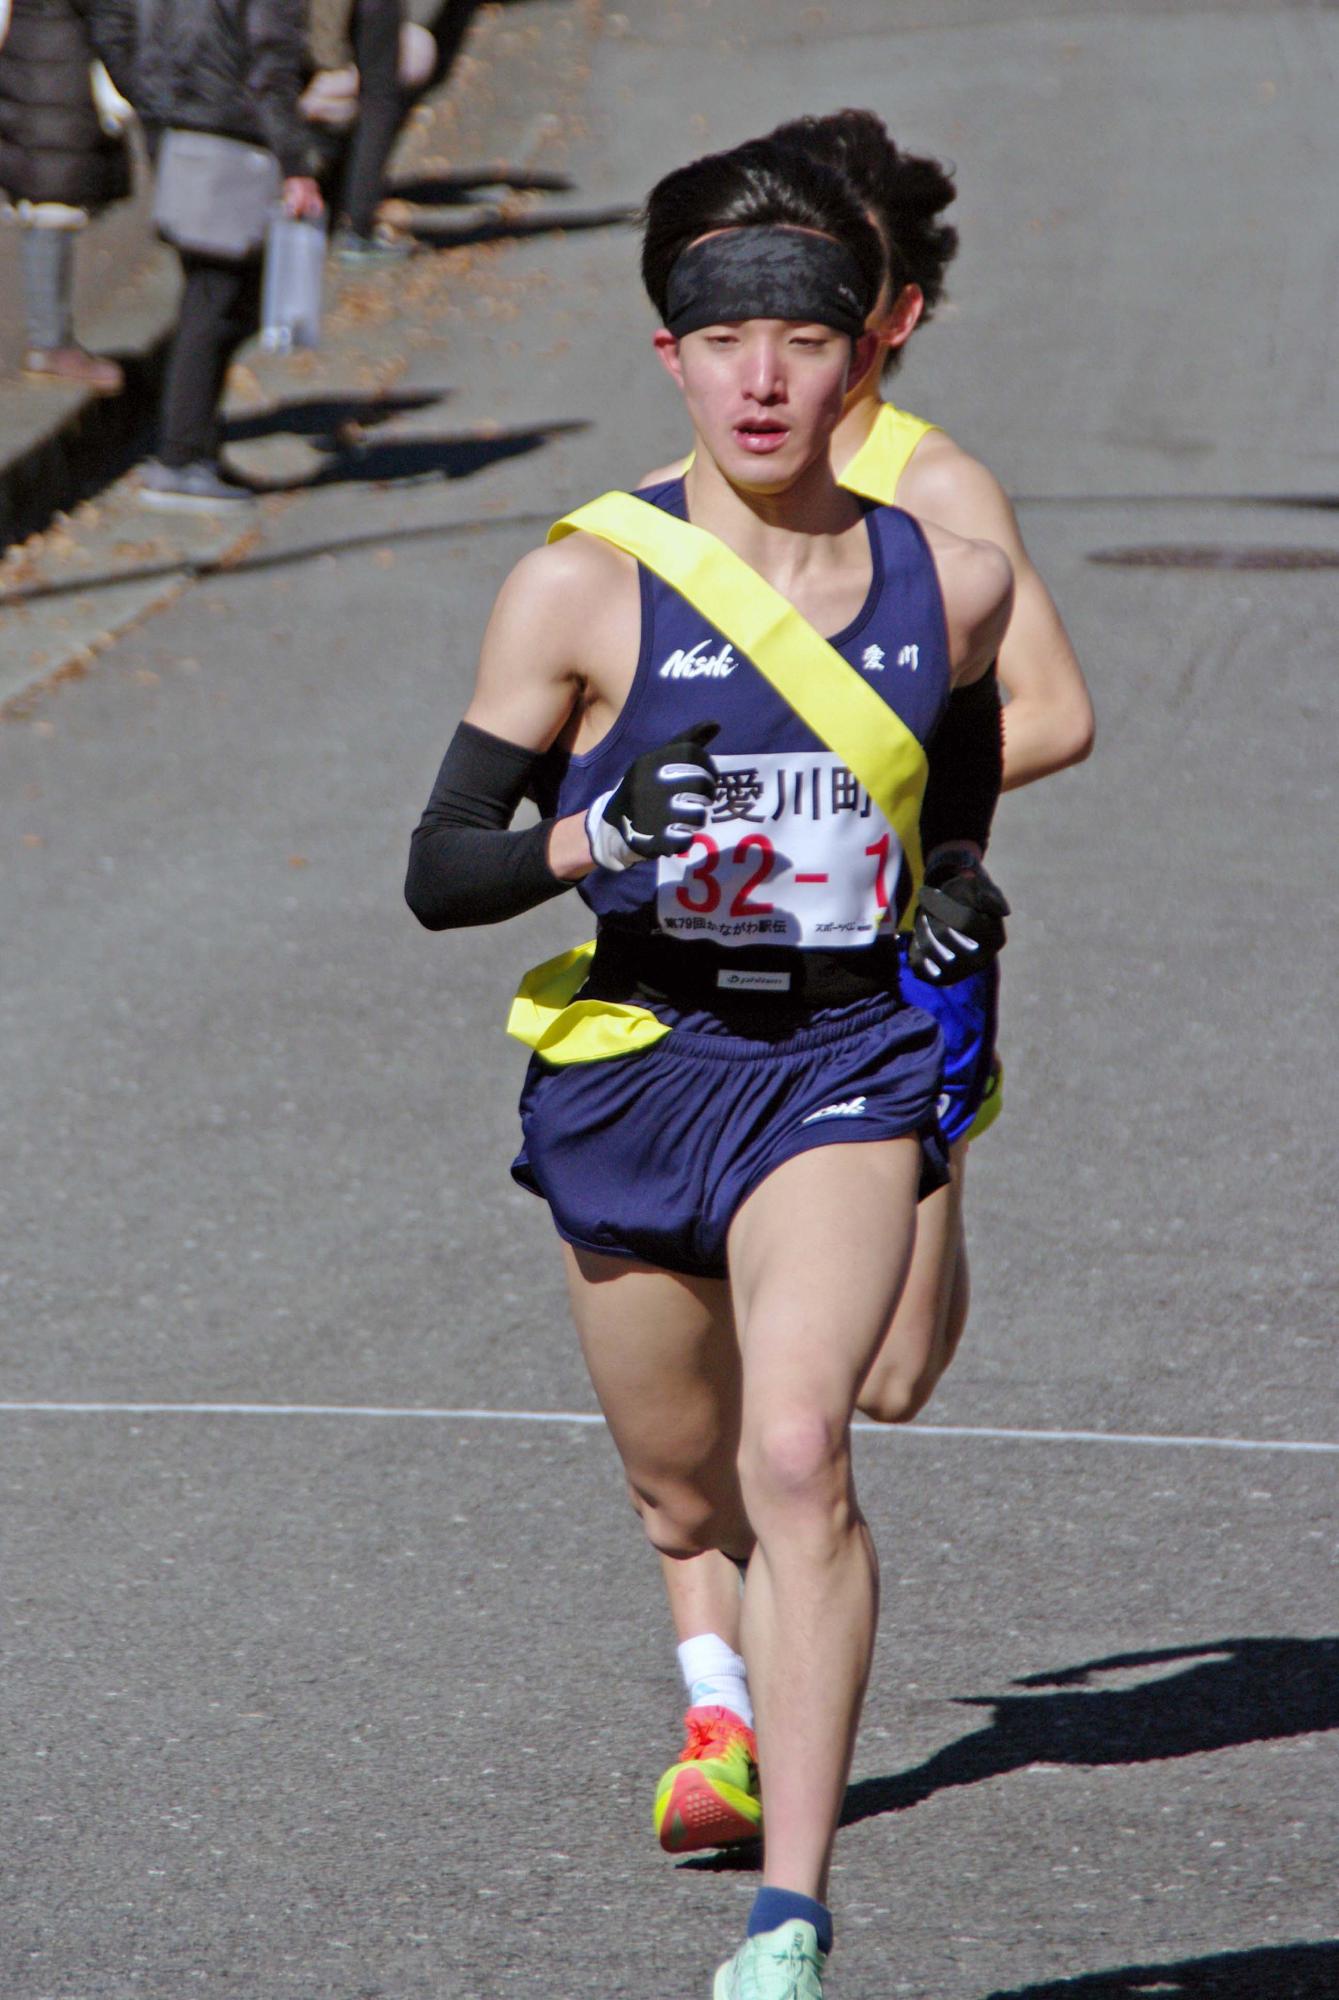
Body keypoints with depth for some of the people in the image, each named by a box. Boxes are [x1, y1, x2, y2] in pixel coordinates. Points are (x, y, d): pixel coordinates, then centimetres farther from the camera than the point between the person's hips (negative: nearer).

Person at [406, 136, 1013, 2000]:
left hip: (844, 1060, -1)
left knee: (797, 1453, -22)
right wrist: (594, 836, -22)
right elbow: (439, 869, -5)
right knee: (688, 1499, 14)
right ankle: (737, 1689, 51)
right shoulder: (584, 588, -7)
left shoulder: (951, 581, 1)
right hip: (635, 1057, 1)